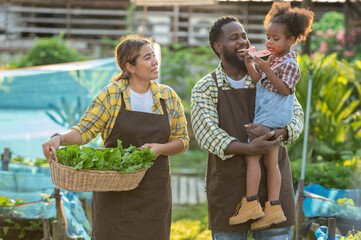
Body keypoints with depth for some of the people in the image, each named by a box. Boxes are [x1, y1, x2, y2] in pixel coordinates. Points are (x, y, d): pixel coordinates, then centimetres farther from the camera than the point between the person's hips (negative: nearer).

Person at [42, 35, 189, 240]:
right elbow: (85, 129, -5)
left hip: (154, 191, 2)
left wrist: (159, 148, -12)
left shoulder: (169, 97, 6)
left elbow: (182, 141, 9)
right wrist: (60, 138, -25)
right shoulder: (111, 95, -2)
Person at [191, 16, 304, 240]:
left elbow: (296, 116, 2)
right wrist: (248, 149, -26)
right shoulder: (204, 89, 2)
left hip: (272, 183, 1)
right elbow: (206, 134, -10)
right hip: (228, 186, -1)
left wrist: (275, 133, -22)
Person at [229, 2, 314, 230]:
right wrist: (249, 65, 0)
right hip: (270, 118, 9)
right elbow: (260, 81, 13)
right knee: (271, 161, 7)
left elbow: (285, 89, -21)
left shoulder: (289, 64, -11)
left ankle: (251, 203, -9)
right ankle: (274, 207, 7)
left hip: (272, 116, -9)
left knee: (252, 156, -10)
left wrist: (266, 69, -24)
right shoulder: (274, 59, 16)